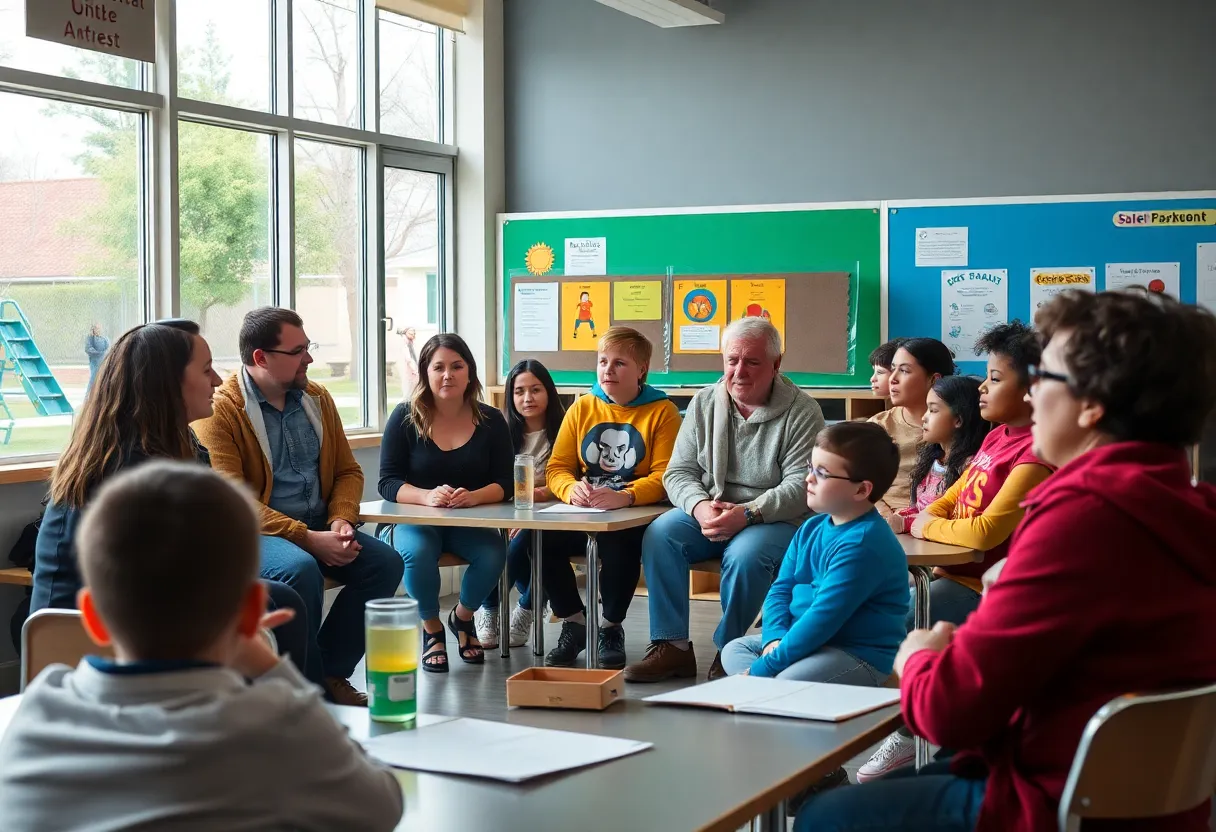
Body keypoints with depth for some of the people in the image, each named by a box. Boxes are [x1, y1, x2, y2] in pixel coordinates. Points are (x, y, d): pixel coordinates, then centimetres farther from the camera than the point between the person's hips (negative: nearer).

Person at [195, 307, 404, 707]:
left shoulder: (317, 399, 10)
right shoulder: (220, 410, -10)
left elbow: (348, 471, 15)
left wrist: (340, 520, -7)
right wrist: (307, 539, -22)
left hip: (319, 528, 6)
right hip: (256, 534, -6)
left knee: (386, 563, -17)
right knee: (302, 570, -35)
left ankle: (330, 671, -4)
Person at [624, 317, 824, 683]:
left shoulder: (802, 412, -7)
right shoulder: (704, 403, 7)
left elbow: (801, 485, -14)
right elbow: (678, 472, 4)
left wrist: (747, 514, -28)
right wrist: (700, 506, -18)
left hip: (776, 520, -4)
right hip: (707, 513, 4)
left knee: (745, 555, -36)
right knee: (659, 534, -23)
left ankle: (727, 652, -16)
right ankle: (671, 646, -18)